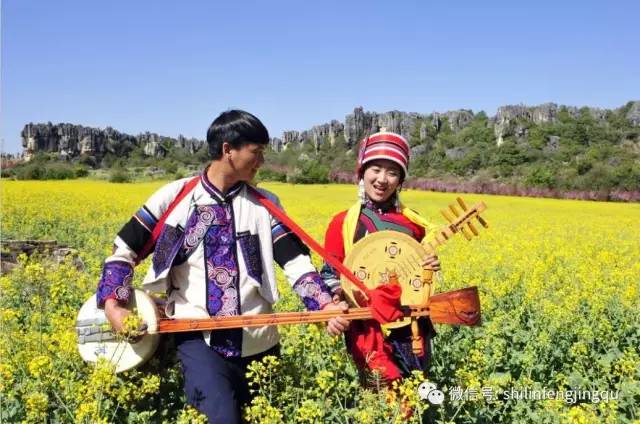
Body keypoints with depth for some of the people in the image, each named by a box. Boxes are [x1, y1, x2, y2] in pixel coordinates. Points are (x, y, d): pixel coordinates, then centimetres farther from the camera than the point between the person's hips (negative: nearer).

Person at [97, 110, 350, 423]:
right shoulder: (176, 197, -3)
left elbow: (295, 260, -1)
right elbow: (124, 249, 4)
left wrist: (325, 305, -16)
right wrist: (112, 305, -9)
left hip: (257, 339, 4)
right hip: (198, 336, -3)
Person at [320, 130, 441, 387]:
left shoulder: (413, 223, 4)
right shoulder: (343, 223, -3)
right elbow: (329, 275, 1)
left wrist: (430, 267, -6)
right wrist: (336, 297, -19)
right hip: (368, 325, -3)